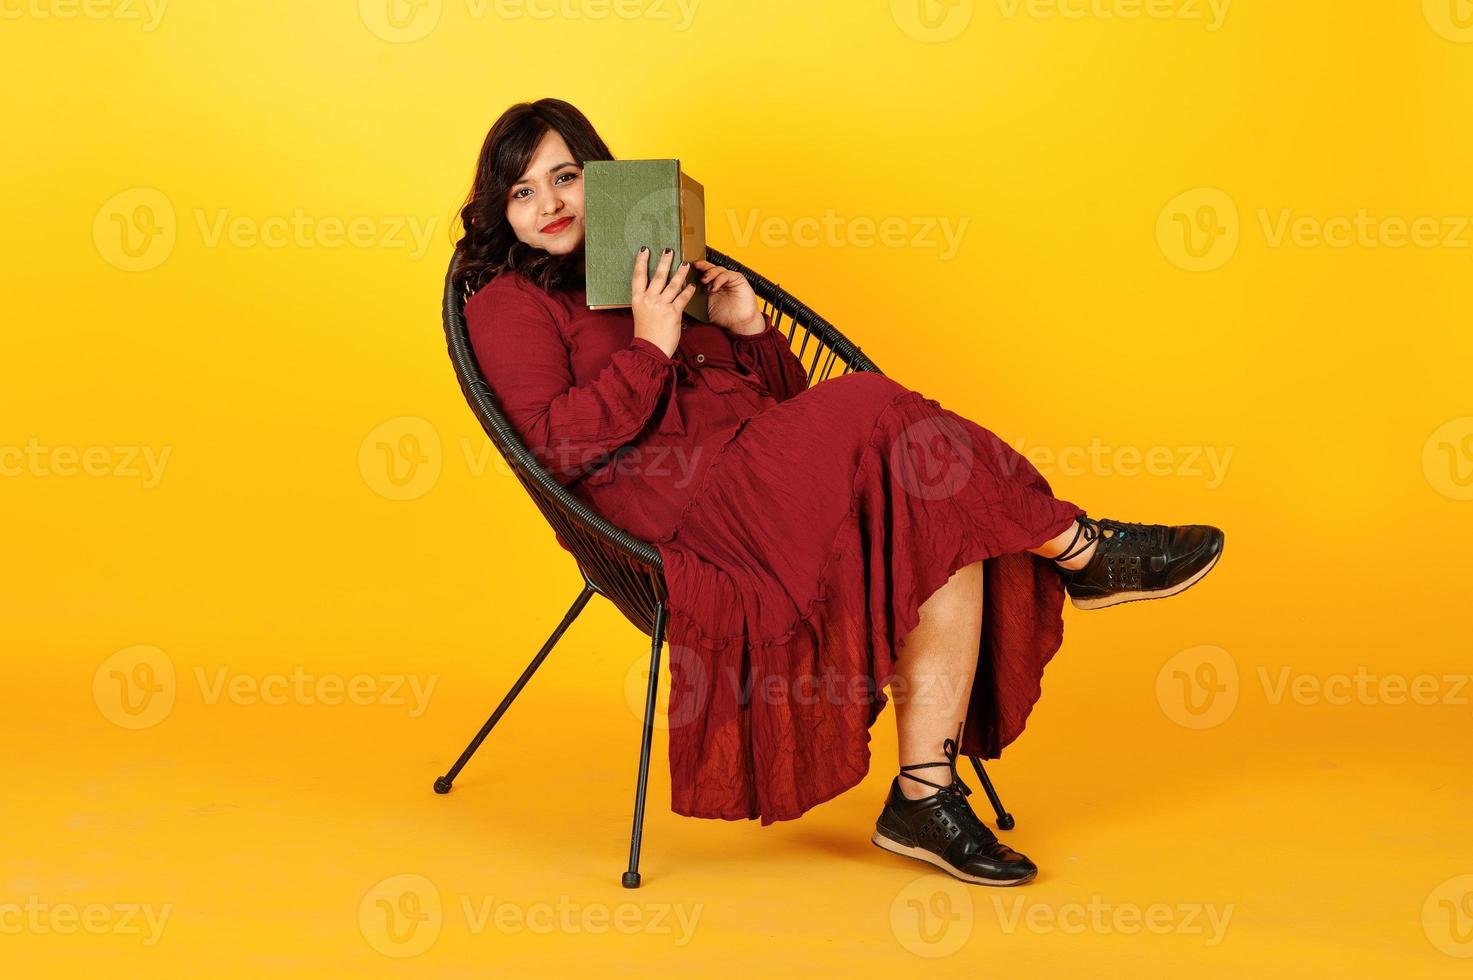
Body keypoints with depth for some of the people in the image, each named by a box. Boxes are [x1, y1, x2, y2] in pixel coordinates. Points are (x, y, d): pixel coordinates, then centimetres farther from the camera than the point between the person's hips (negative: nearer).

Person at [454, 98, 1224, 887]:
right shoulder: (507, 303, 9)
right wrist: (650, 347, -13)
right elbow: (553, 448, -9)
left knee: (944, 520, -20)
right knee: (870, 411, -27)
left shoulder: (651, 274, 29)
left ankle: (925, 796, -22)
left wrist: (748, 330, 8)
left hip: (758, 481, 7)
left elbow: (778, 403, 27)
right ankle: (1081, 551, -14)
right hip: (674, 511, -7)